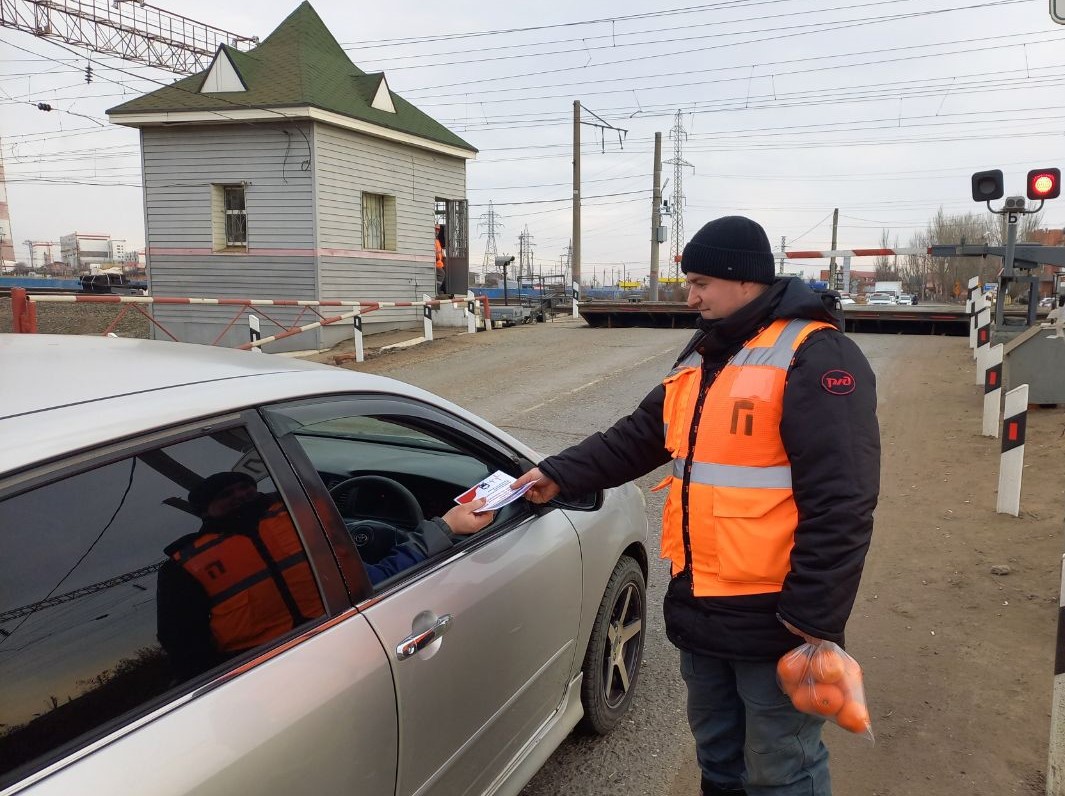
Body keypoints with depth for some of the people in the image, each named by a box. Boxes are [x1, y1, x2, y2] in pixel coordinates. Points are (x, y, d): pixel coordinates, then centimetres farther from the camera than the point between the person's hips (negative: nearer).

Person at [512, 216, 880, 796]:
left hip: (772, 618, -8)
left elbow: (840, 502, -22)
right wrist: (560, 475, 4)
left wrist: (815, 617, -22)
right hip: (700, 607, 8)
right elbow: (638, 437, 14)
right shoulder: (703, 356, 11)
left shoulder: (814, 357, -18)